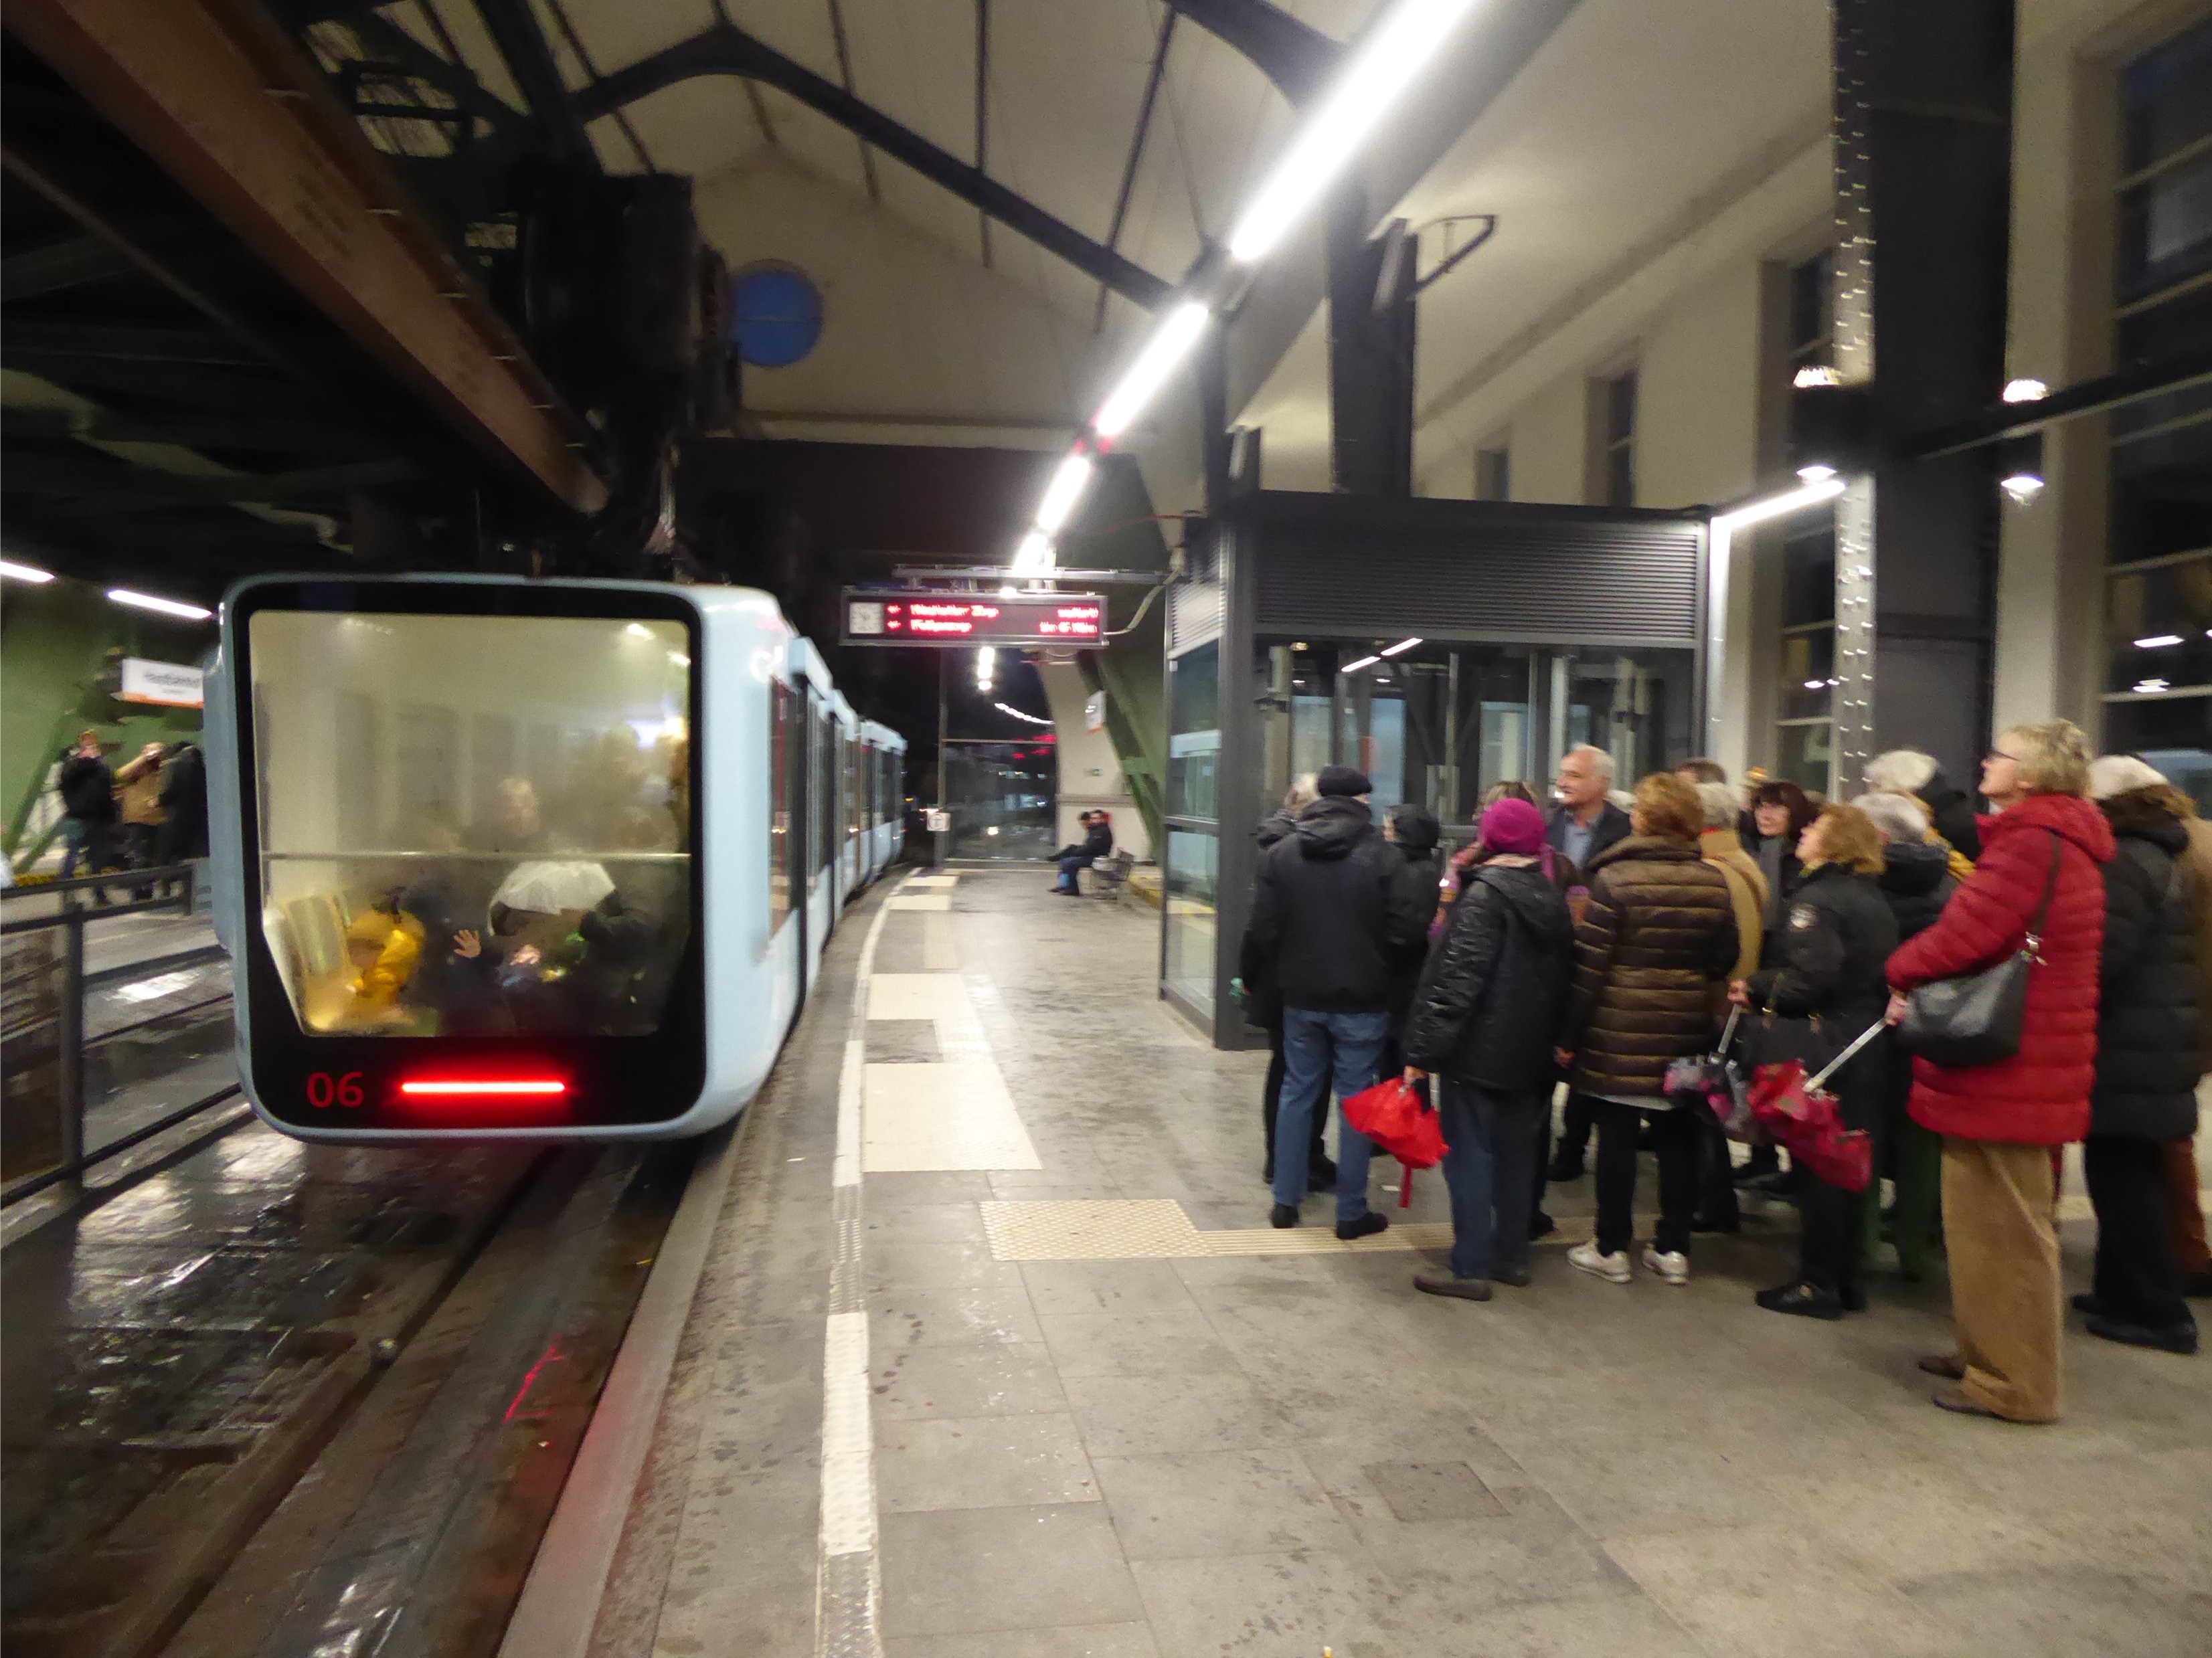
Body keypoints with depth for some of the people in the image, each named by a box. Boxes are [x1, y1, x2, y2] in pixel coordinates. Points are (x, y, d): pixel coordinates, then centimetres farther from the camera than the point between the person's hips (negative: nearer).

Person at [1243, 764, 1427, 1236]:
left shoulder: (1280, 853, -4)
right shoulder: (1382, 858, -13)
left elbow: (1263, 930, -4)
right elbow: (1408, 932, -13)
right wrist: (1377, 965, 8)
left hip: (1301, 997, 3)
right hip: (1363, 1000, -3)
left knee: (1297, 1092, 15)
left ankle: (1286, 1201, 22)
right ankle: (1351, 1213, 15)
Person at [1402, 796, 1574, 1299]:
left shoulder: (1486, 895, -15)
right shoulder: (1552, 897, 9)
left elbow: (1456, 977, -20)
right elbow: (1561, 971, 14)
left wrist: (1422, 1049, -18)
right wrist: (1555, 1039, 19)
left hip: (1477, 1048, -8)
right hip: (1529, 1050, 8)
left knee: (1468, 1154, -1)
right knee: (1515, 1150, 16)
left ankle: (1472, 1267, 3)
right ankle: (1512, 1256, 25)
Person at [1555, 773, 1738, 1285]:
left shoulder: (1614, 878, -11)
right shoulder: (1714, 883, 2)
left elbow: (1589, 965, -11)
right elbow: (1724, 960, 7)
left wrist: (1569, 1033, -5)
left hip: (1620, 1031, -4)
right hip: (1687, 1032, 4)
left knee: (1617, 1136, 5)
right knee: (1677, 1137, 12)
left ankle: (1611, 1248, 14)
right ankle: (1674, 1249, 20)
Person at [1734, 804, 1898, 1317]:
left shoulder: (1817, 898, -14)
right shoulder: (1873, 899, 12)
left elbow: (1810, 976, -24)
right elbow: (1882, 974, 14)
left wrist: (1756, 988, -9)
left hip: (1827, 1044, -8)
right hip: (1868, 1042, 8)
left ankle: (1818, 1282, 8)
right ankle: (1846, 1278, 23)